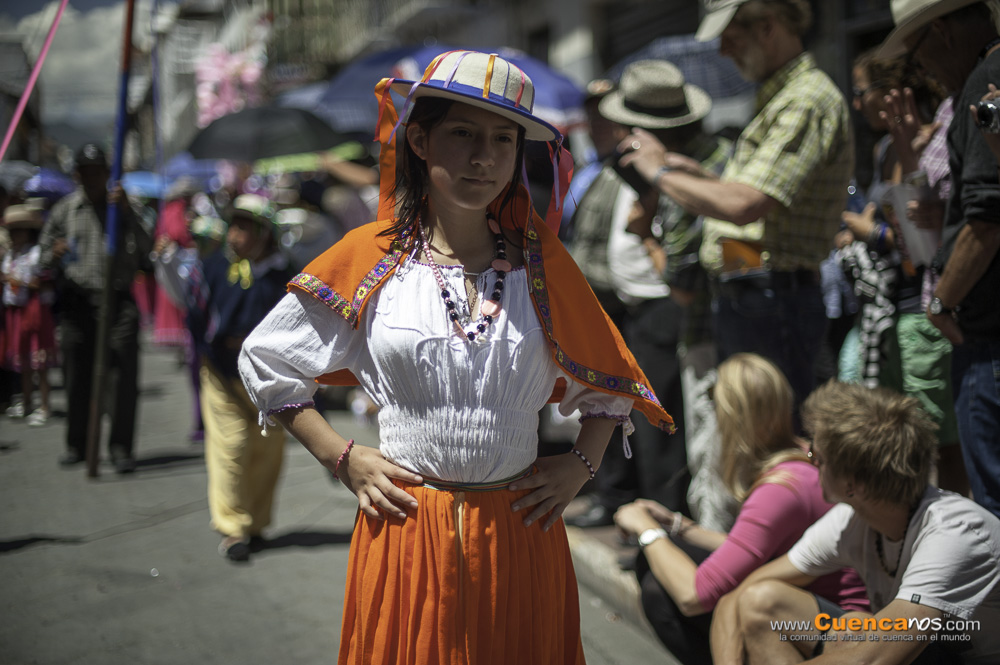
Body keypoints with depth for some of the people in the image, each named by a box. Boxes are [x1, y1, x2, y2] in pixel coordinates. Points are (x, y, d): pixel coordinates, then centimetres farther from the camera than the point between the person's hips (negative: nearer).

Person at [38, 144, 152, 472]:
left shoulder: (121, 206, 9)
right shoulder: (63, 210, 11)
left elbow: (144, 248, -6)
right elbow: (44, 259, 15)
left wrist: (126, 211, -15)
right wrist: (55, 254, -8)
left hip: (118, 300, -1)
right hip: (77, 302, 1)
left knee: (123, 375, -6)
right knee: (77, 377, 5)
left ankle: (121, 448, 1)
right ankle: (76, 445, 19)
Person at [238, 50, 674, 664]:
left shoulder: (542, 263, 3)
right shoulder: (373, 259, -2)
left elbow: (608, 381, 15)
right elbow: (265, 361, 7)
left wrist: (583, 463, 1)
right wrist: (342, 457, 1)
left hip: (521, 534, 2)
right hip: (406, 529, -1)